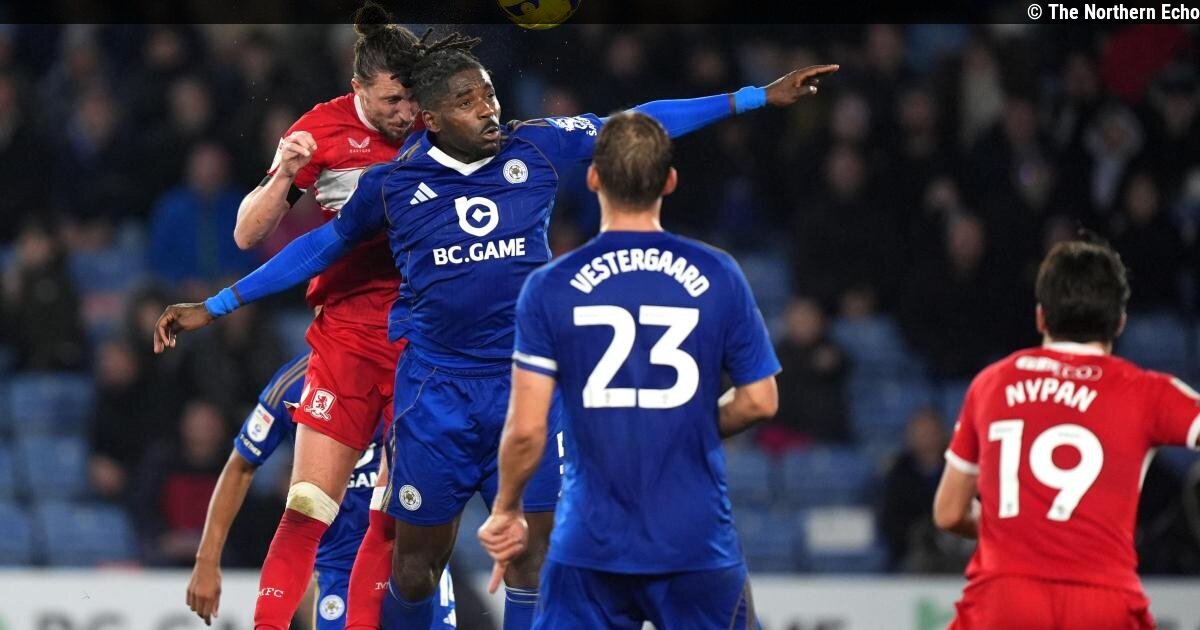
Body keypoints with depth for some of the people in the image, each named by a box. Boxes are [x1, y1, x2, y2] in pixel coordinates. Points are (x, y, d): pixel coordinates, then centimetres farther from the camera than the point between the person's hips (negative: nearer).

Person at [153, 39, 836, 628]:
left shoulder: (537, 148, 1)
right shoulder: (392, 184, 0)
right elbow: (324, 246, 15)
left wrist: (760, 97, 11)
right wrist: (216, 306, 18)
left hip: (526, 387, 1)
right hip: (435, 389, -1)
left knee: (533, 553, -2)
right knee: (417, 560, 4)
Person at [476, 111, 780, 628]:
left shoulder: (549, 288, -4)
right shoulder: (717, 276, -2)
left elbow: (526, 429, -6)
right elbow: (760, 401, 3)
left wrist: (505, 513, 10)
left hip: (589, 545, 0)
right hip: (699, 543, 0)